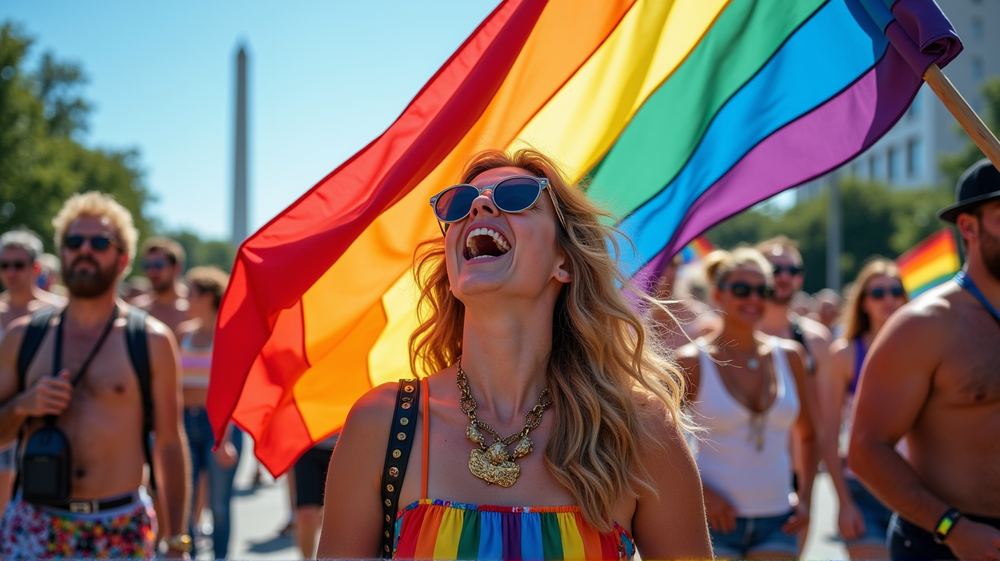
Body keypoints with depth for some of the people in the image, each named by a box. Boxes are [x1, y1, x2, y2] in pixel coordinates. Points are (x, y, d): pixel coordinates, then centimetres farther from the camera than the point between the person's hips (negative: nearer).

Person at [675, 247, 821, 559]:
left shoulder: (789, 356, 7)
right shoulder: (693, 361, -4)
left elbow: (809, 436, 18)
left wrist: (805, 498, 7)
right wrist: (702, 494, -14)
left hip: (777, 521, 3)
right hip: (715, 519, -3)